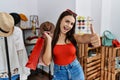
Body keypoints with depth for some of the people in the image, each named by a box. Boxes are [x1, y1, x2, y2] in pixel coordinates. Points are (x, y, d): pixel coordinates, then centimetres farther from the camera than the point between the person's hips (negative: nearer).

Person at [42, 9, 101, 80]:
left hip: (75, 71, 1)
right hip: (59, 73, -1)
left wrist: (93, 37, -52)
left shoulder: (73, 37, -7)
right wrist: (49, 40, -18)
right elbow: (47, 62, -15)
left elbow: (84, 38, -30)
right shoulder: (51, 38, -9)